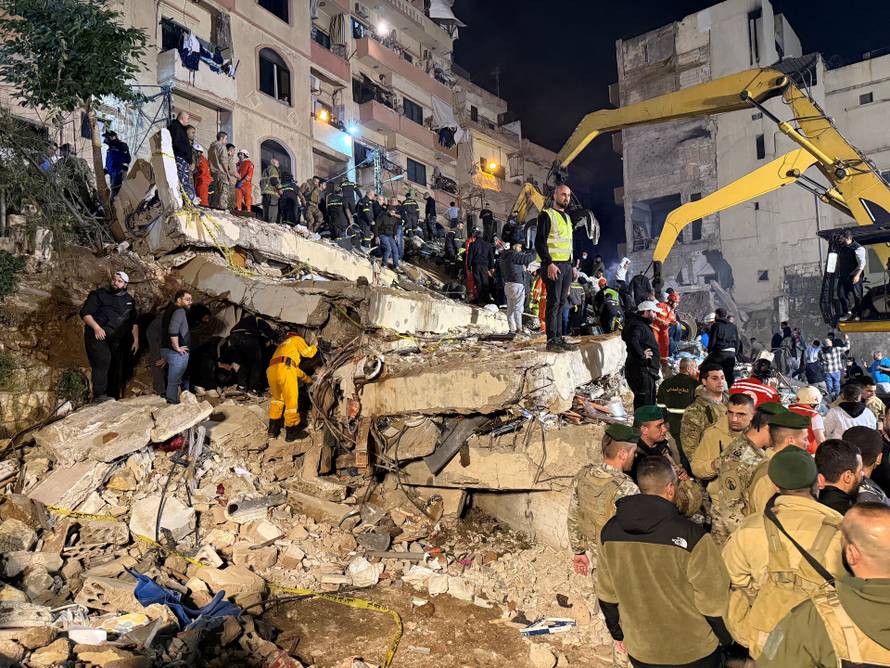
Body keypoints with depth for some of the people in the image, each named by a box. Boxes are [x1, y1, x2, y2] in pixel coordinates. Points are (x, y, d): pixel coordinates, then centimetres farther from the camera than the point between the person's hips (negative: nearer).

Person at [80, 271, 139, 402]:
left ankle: (113, 397, 10)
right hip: (98, 336, -5)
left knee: (116, 367, 4)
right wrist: (96, 327, -18)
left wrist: (136, 340, 10)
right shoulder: (99, 294, 3)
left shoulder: (129, 300, 17)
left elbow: (134, 322, 20)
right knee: (103, 360, -22)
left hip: (117, 339, 5)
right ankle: (99, 395, -24)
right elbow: (85, 313, -3)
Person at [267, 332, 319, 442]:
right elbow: (308, 352, 15)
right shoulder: (296, 339, 22)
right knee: (291, 401, 3)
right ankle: (291, 432, 9)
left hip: (271, 370, 7)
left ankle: (273, 429, 23)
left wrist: (306, 378, 50)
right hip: (284, 370, -7)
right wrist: (315, 347, 37)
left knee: (277, 399, 25)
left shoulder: (282, 345, 41)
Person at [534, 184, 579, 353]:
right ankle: (551, 340, -5)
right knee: (554, 302, -8)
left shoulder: (567, 217, 21)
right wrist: (549, 263, -22)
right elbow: (540, 242, -13)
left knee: (561, 303, 9)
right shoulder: (547, 215, -5)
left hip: (566, 265, 8)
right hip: (553, 265, -8)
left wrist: (572, 266, 19)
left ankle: (559, 338, 13)